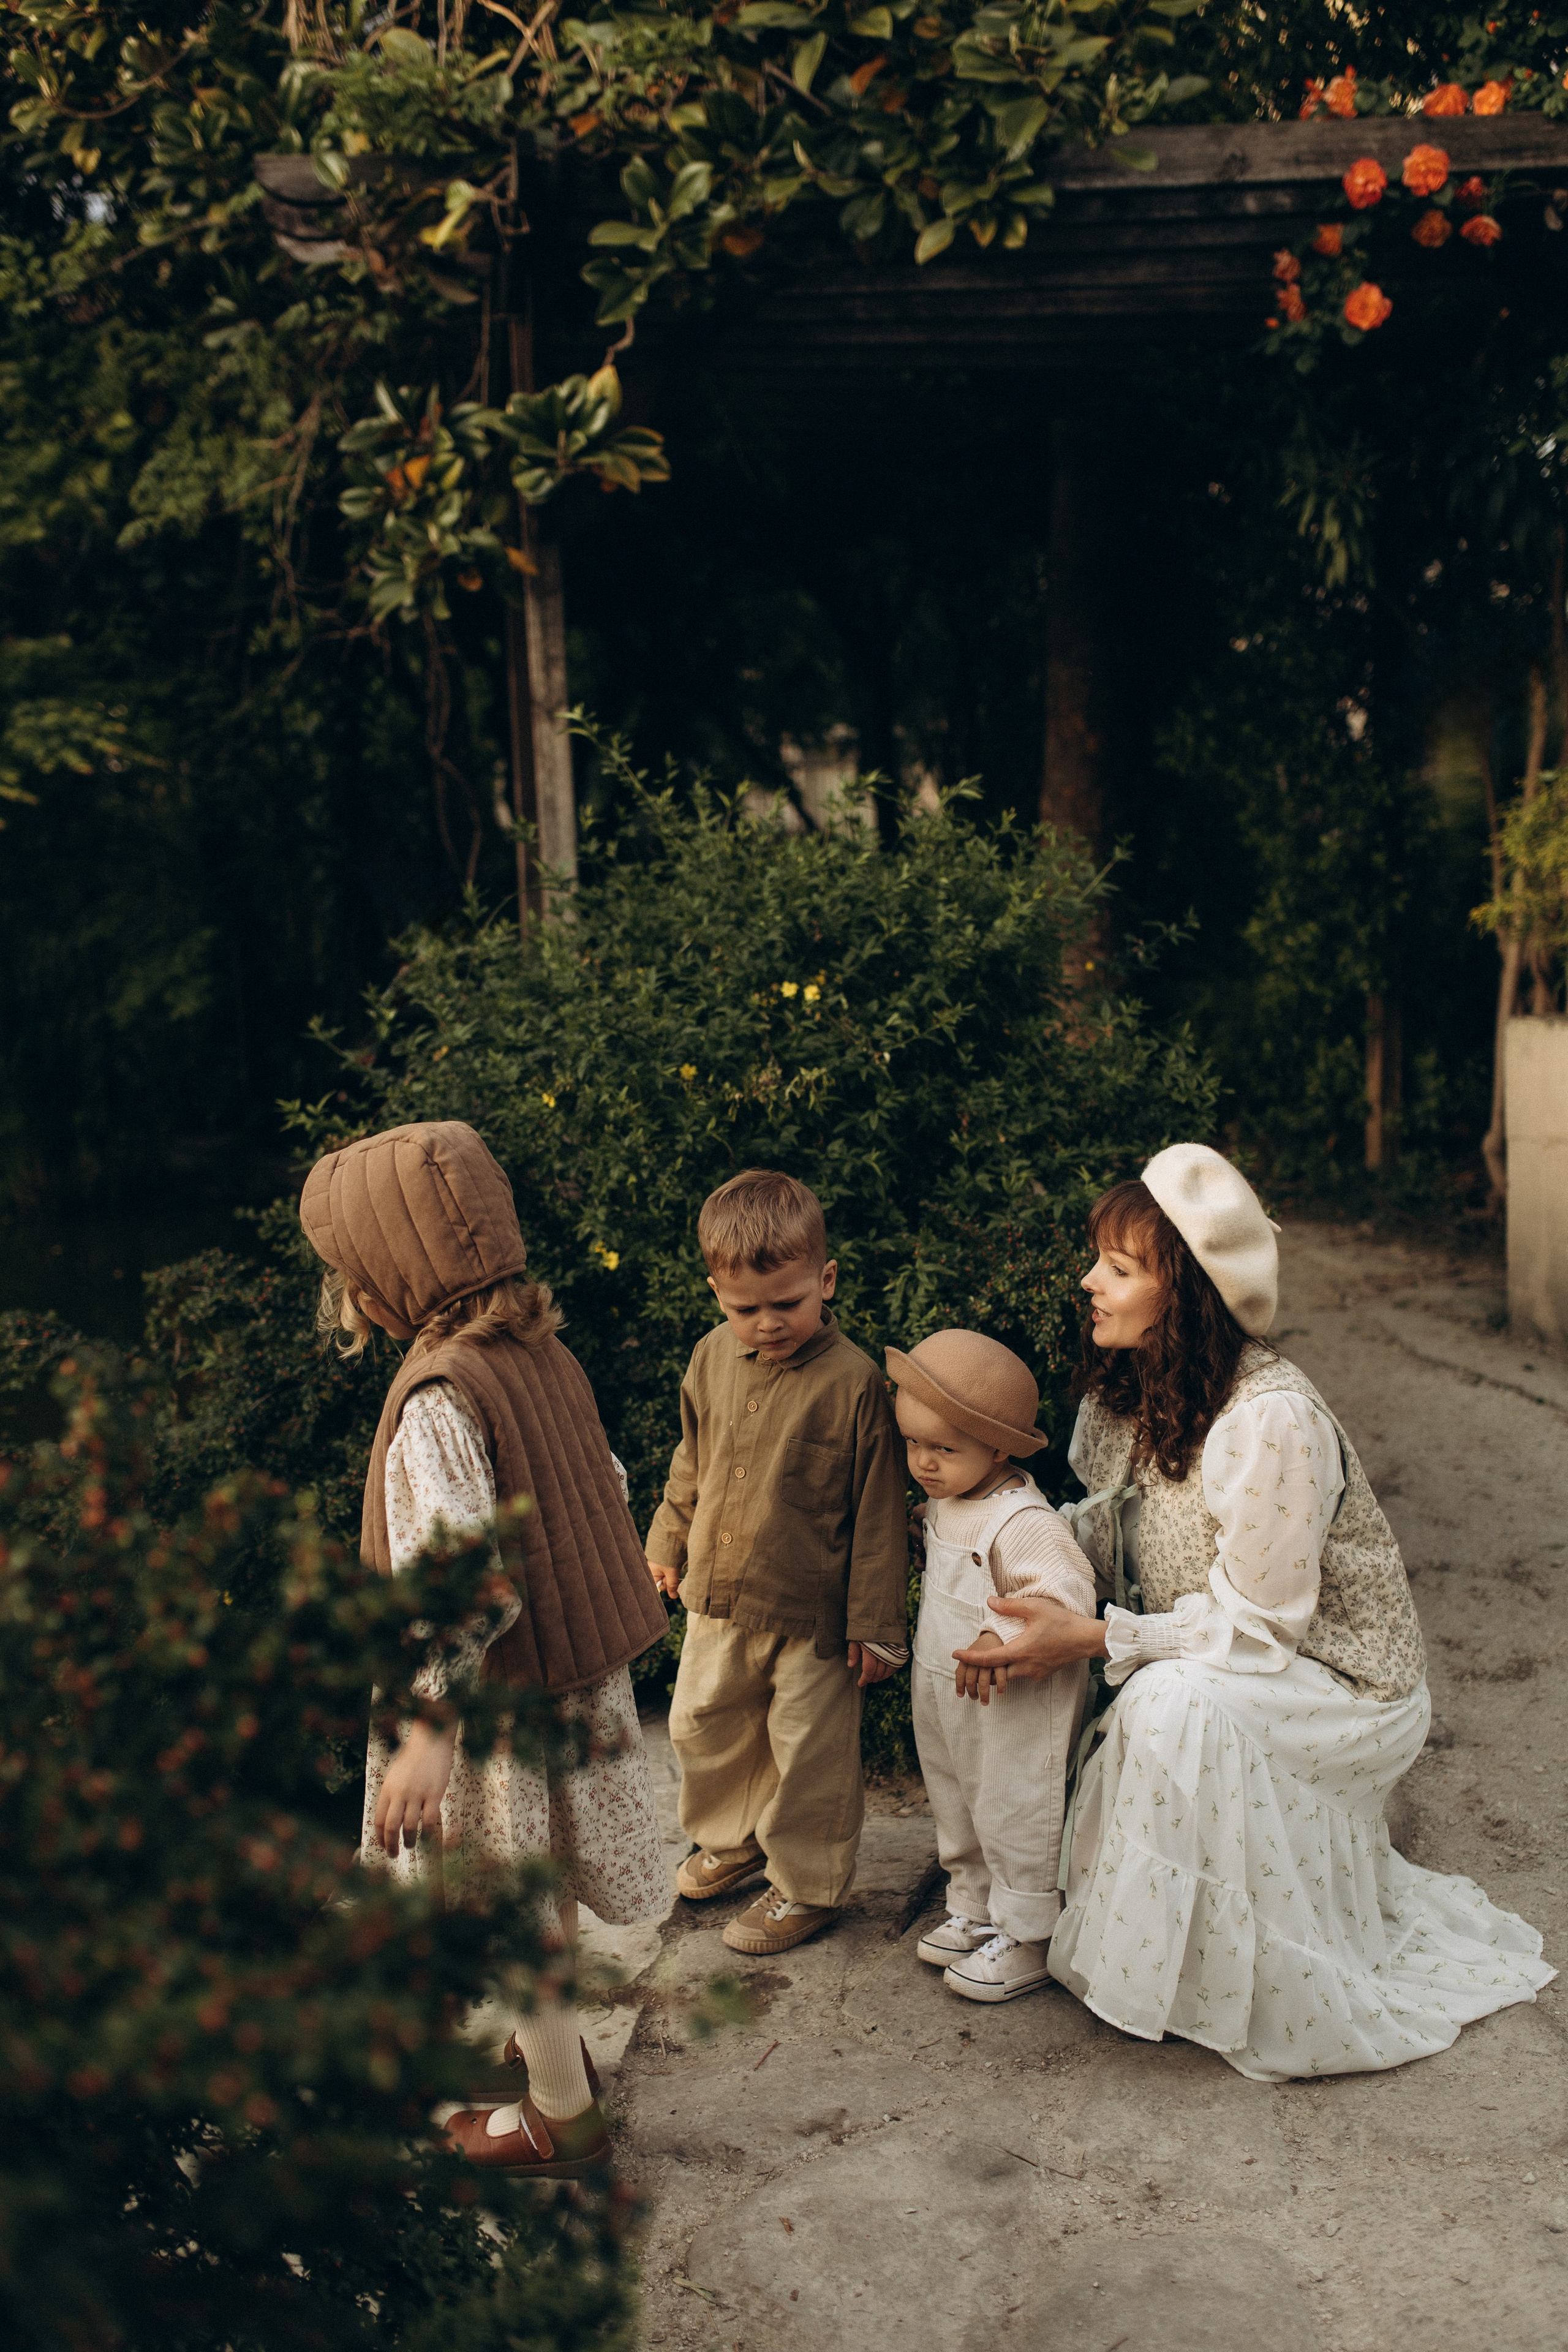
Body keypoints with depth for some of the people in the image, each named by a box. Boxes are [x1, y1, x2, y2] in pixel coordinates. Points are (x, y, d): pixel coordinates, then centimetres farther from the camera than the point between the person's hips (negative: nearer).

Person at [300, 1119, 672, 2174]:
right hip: (578, 1671, 8)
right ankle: (549, 2044, 44)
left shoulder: (440, 1396, -25)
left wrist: (430, 1736, -31)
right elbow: (608, 1488, 10)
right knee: (539, 1894, 25)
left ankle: (562, 2115, 27)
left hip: (504, 1698, -8)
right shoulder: (543, 1352, 0)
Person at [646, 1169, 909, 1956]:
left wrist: (875, 1622, -10)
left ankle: (807, 1885, 31)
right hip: (719, 1597, 6)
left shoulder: (853, 1382, -21)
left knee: (809, 1755, 9)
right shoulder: (712, 1360, -4)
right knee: (701, 1726, 21)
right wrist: (668, 1544, 21)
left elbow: (879, 1510, -14)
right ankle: (734, 1841, 47)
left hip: (812, 1611, -6)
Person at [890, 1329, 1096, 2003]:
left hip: (1013, 1705, -9)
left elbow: (1069, 1591, -36)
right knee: (957, 1811, 22)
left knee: (1013, 1818, 5)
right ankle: (974, 1912, 40)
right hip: (947, 1696, 9)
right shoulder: (946, 1501, 2)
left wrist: (1000, 1639, -43)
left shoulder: (1021, 1520, -28)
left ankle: (1025, 1943, 21)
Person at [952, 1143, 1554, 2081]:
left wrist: (1094, 1639, -28)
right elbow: (1106, 1530, 7)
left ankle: (1286, 2006, -16)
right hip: (1227, 1677, 8)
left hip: (1343, 1678, -8)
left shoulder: (1272, 1420, -29)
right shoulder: (1134, 1388, -4)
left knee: (1176, 1706, -32)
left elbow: (1258, 1624, -25)